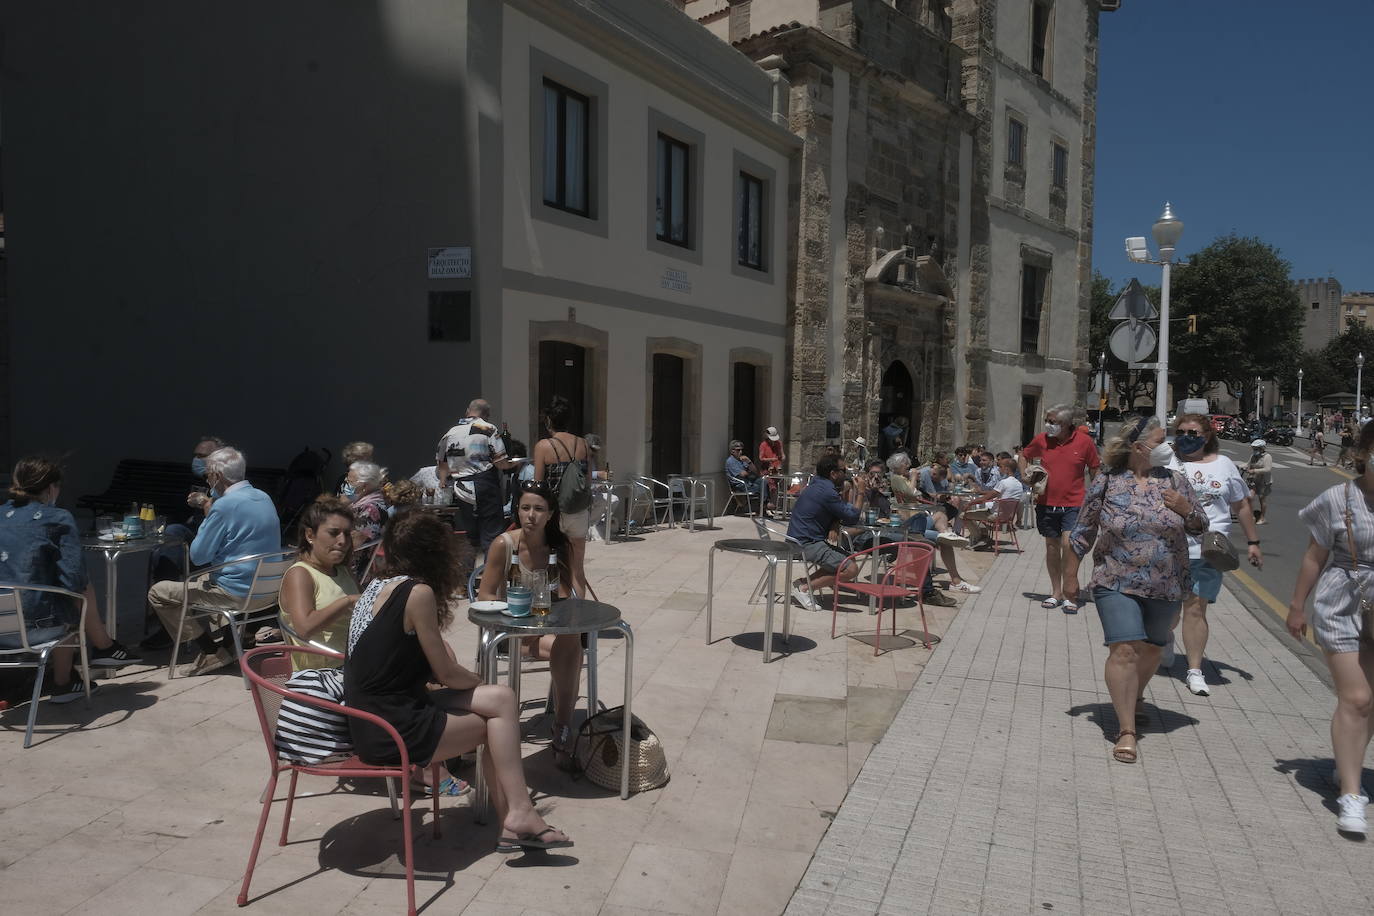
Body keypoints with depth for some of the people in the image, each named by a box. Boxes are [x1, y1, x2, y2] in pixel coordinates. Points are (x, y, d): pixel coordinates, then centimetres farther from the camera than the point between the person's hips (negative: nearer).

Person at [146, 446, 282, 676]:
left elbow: (198, 556, -12)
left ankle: (212, 652, 3)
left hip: (239, 594, -9)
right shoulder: (264, 497, 7)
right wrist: (208, 505, 18)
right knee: (195, 579, 33)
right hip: (268, 588, 9)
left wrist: (207, 512, -2)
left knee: (157, 593, 5)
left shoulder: (225, 505, -19)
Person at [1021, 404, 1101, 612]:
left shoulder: (1084, 441, -6)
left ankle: (1069, 595, -6)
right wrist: (1025, 474, 1)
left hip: (1073, 504, -3)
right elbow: (1024, 456, 18)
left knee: (1069, 543, -16)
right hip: (1047, 503, 3)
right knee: (1052, 546, 10)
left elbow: (1094, 470, 6)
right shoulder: (1041, 440, -1)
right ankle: (1056, 592, 23)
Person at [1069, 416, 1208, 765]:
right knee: (1124, 651, -13)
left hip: (1165, 588, 4)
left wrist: (1186, 508, -12)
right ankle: (1126, 730, -7)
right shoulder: (1106, 483, -5)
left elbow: (1200, 526, 9)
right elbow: (1082, 532, 3)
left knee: (1150, 648, 18)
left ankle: (1135, 696, 46)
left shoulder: (1174, 480, 2)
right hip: (1117, 585, -3)